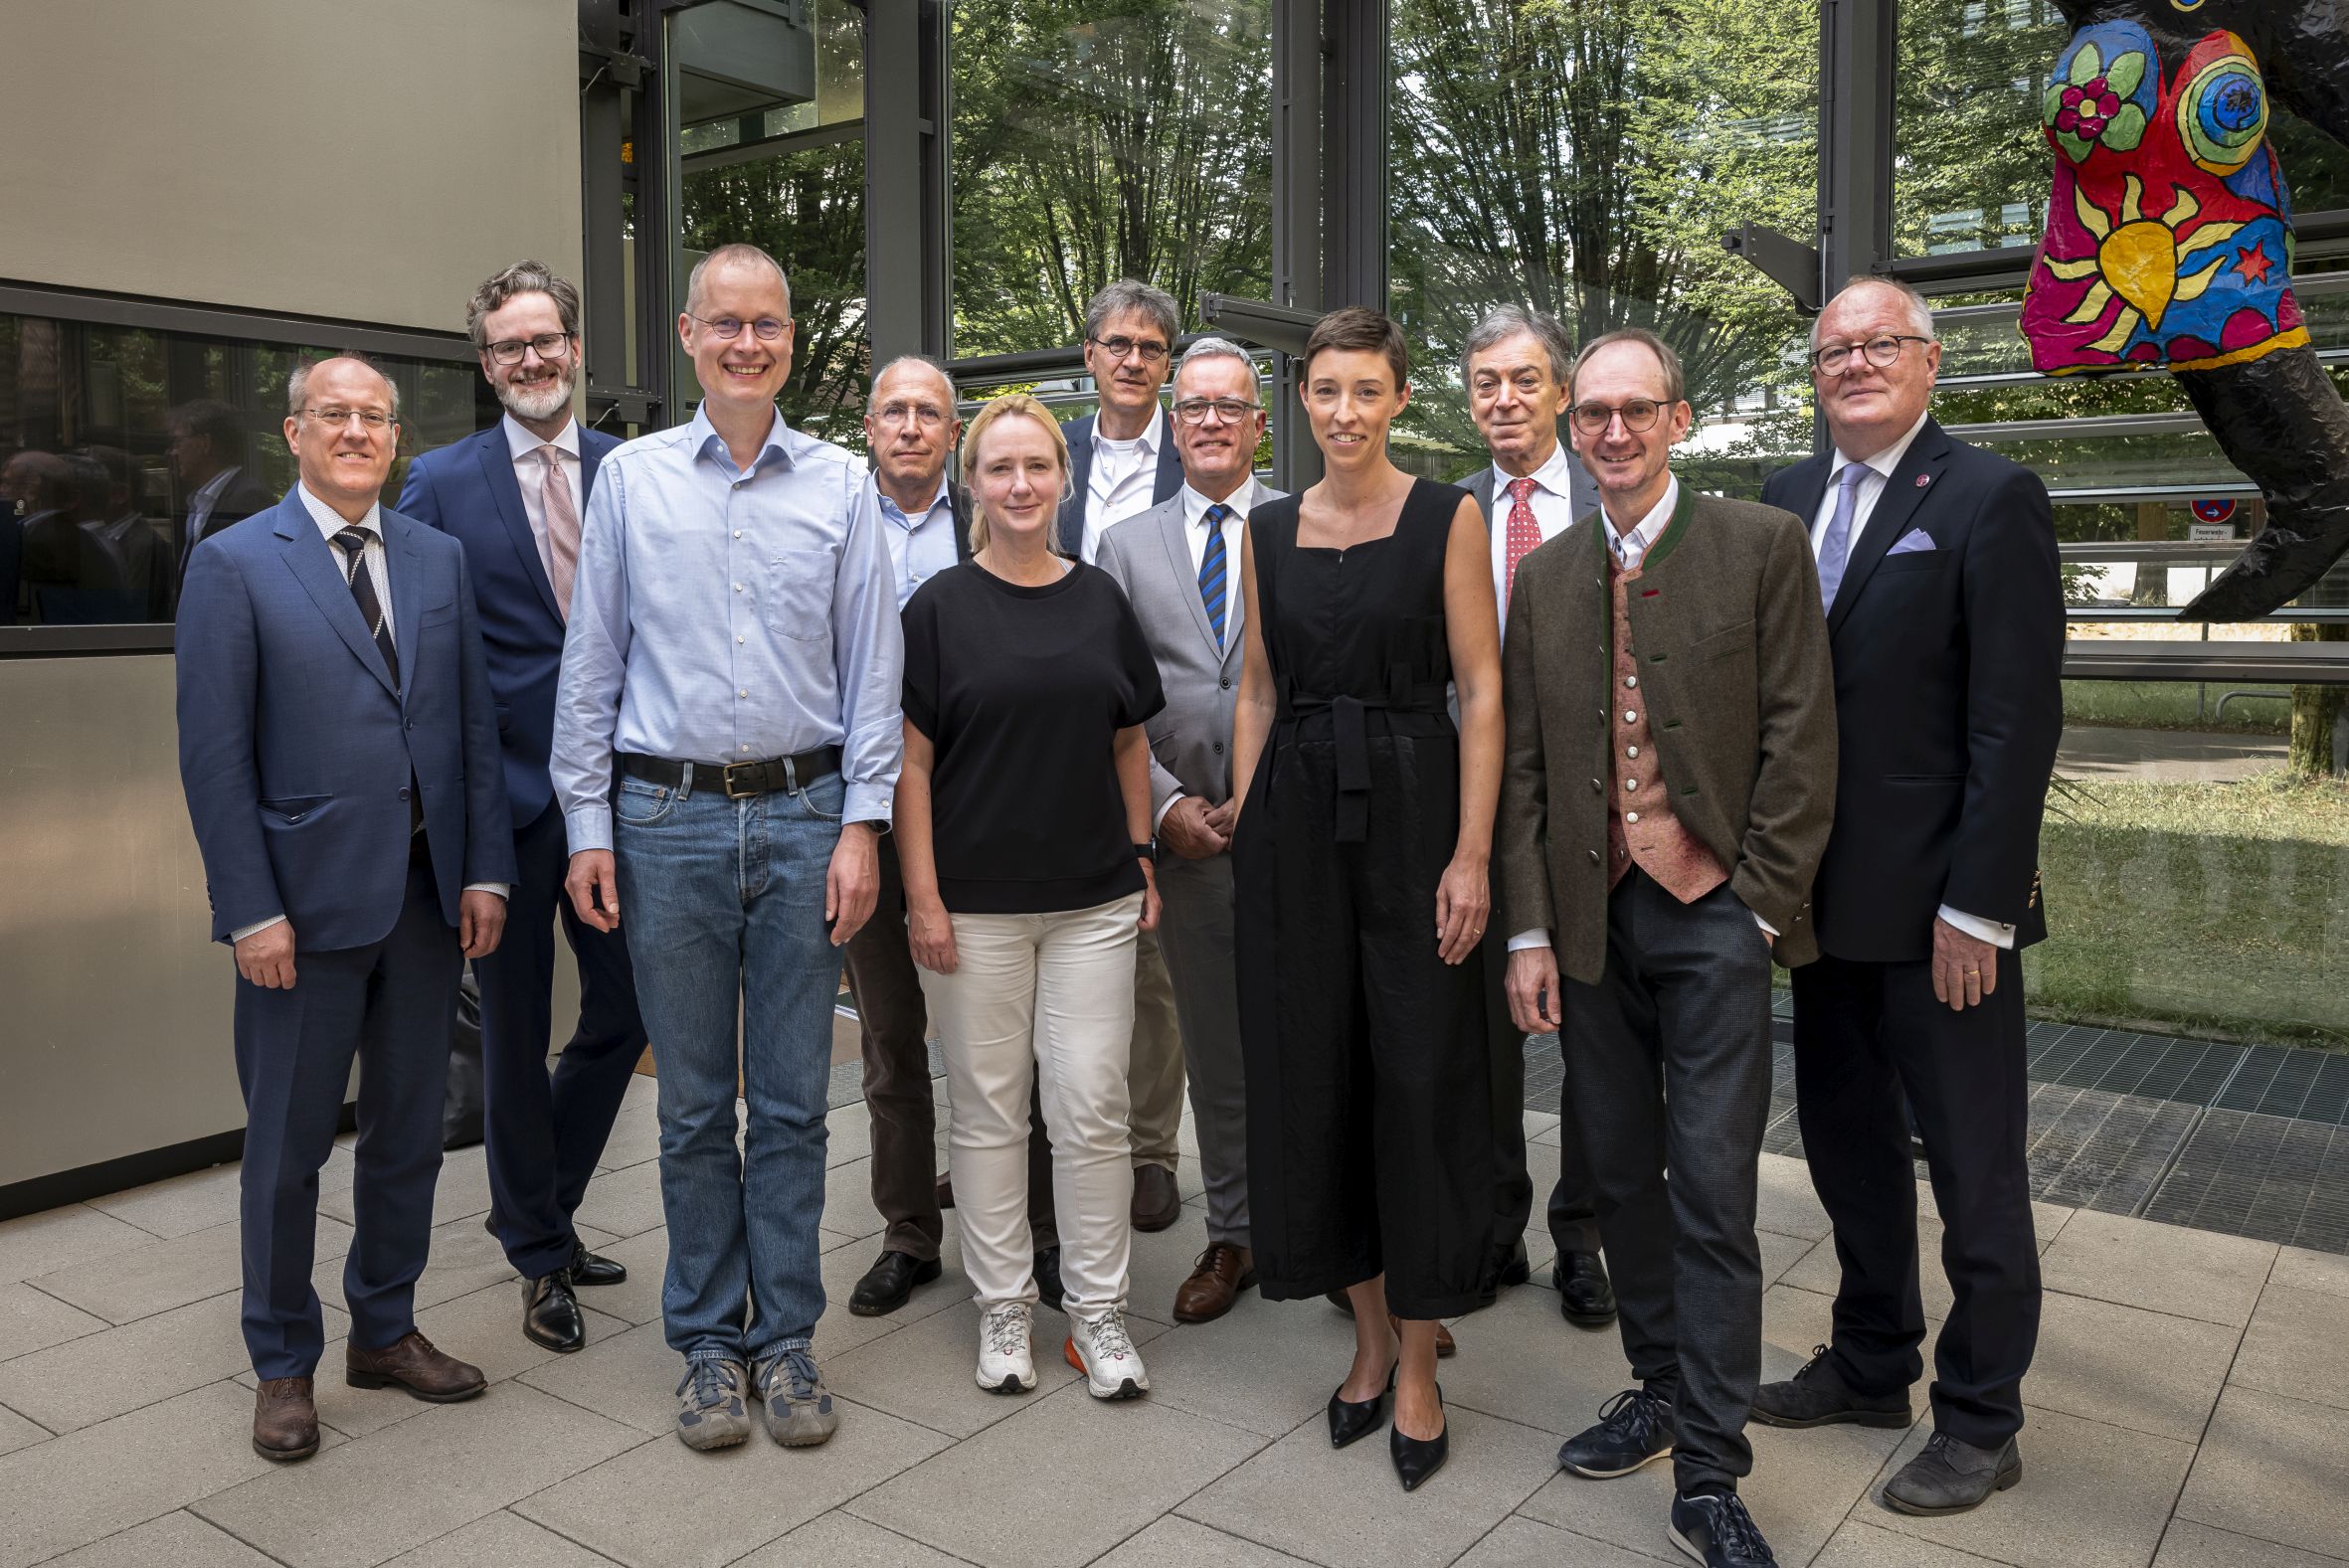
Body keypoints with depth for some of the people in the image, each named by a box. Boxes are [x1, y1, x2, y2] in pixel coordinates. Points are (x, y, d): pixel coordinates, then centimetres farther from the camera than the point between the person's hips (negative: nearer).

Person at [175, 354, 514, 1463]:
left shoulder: (439, 559, 9)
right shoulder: (234, 564, -3)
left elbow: (474, 726, 8)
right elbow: (214, 755, -8)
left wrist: (484, 869, 1)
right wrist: (251, 909, -13)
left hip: (427, 893, 4)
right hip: (306, 899, -4)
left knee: (410, 1129, 14)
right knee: (288, 1145, 8)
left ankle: (385, 1331, 32)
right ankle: (283, 1364, 26)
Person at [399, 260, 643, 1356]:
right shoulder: (442, 481, 0)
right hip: (504, 792, -2)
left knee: (625, 1010, 9)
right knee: (515, 1035, 8)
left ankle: (537, 1210, 33)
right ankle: (542, 1256, 27)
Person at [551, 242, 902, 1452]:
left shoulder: (838, 484, 5)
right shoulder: (630, 478, 5)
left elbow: (872, 667, 4)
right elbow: (590, 665, 6)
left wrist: (861, 823, -3)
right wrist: (588, 826, 1)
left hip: (803, 816, 0)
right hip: (670, 817, 0)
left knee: (792, 1102, 6)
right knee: (693, 1104, 8)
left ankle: (786, 1337, 20)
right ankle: (707, 1341, 23)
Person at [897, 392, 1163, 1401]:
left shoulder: (1102, 601, 7)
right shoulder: (940, 608, -1)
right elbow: (912, 760, -2)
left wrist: (1142, 860, 9)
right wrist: (923, 896, -7)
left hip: (1093, 899, 2)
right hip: (976, 901, -2)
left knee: (1092, 1106, 2)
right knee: (988, 1108, 7)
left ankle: (1098, 1309, 17)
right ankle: (1003, 1308, 22)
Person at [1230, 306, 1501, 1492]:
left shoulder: (1447, 518, -2)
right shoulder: (1269, 529, 10)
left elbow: (1480, 691, -6)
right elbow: (1257, 693, 12)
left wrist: (1471, 854, -13)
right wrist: (1243, 830, 5)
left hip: (1410, 804, -4)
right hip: (1295, 816, 4)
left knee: (1419, 1079, 0)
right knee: (1313, 1074, 8)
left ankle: (1418, 1368, 16)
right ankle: (1371, 1336, 26)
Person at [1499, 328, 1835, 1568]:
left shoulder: (1762, 546, -1)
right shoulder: (1546, 576, 10)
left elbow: (1799, 738, -4)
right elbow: (1522, 766, 8)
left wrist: (1761, 904, -9)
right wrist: (1530, 930, 2)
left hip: (1711, 913, -4)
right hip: (1591, 919, 4)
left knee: (1711, 1194, -3)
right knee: (1621, 1177, 14)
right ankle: (1659, 1391, 32)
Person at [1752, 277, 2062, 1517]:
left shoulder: (1990, 498, -9)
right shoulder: (1786, 499, 10)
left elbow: (2018, 719, -14)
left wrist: (1977, 905, -18)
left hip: (1939, 907, -6)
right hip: (1824, 897, 6)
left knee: (1975, 1172, 8)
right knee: (1846, 1143, 18)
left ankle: (1980, 1423, 24)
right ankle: (1872, 1366, 36)